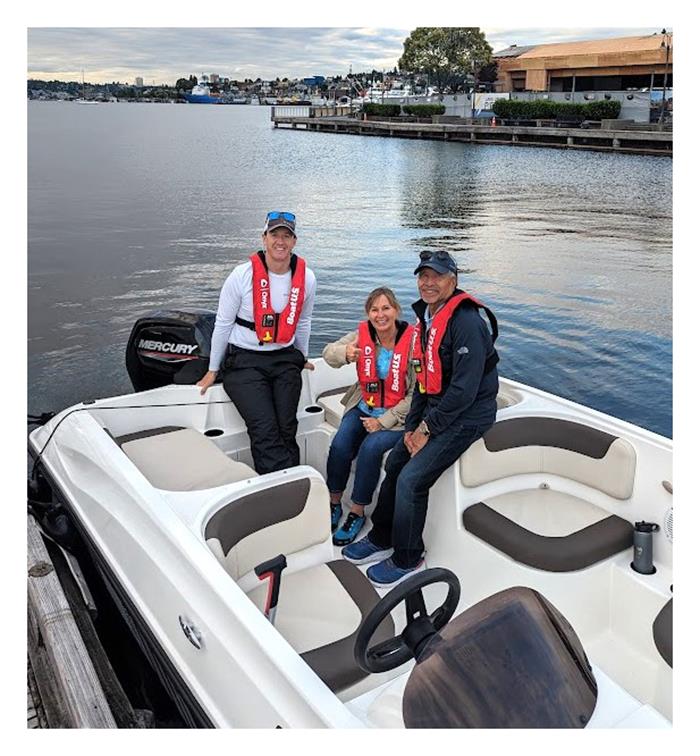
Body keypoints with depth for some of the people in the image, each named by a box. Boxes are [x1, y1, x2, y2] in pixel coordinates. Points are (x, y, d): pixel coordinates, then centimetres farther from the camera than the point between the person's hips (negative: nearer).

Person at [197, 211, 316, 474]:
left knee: (287, 430, -9)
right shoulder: (243, 275, -10)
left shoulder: (306, 277, -1)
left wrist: (302, 357, 27)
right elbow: (222, 324, 0)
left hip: (285, 359, 3)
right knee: (265, 431, -19)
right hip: (244, 361, -3)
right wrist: (213, 370, 6)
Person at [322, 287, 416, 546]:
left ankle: (357, 513, -9)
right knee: (339, 445, -19)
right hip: (363, 407, 4)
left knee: (370, 448, -27)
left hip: (397, 416, -4)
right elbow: (329, 353, -7)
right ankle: (334, 504, 1)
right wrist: (344, 353, -32)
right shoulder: (363, 334, -4)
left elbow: (416, 394, -15)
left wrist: (383, 421, -16)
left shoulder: (412, 342, -16)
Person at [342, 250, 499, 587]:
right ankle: (381, 539, 28)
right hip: (436, 408, 9)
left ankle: (407, 559, 6)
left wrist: (428, 428, -16)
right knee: (395, 462, 10)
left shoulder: (466, 322, -23)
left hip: (467, 416, -9)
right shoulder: (426, 318, 7)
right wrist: (412, 426, 3)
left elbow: (464, 389, -25)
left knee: (411, 479, -14)